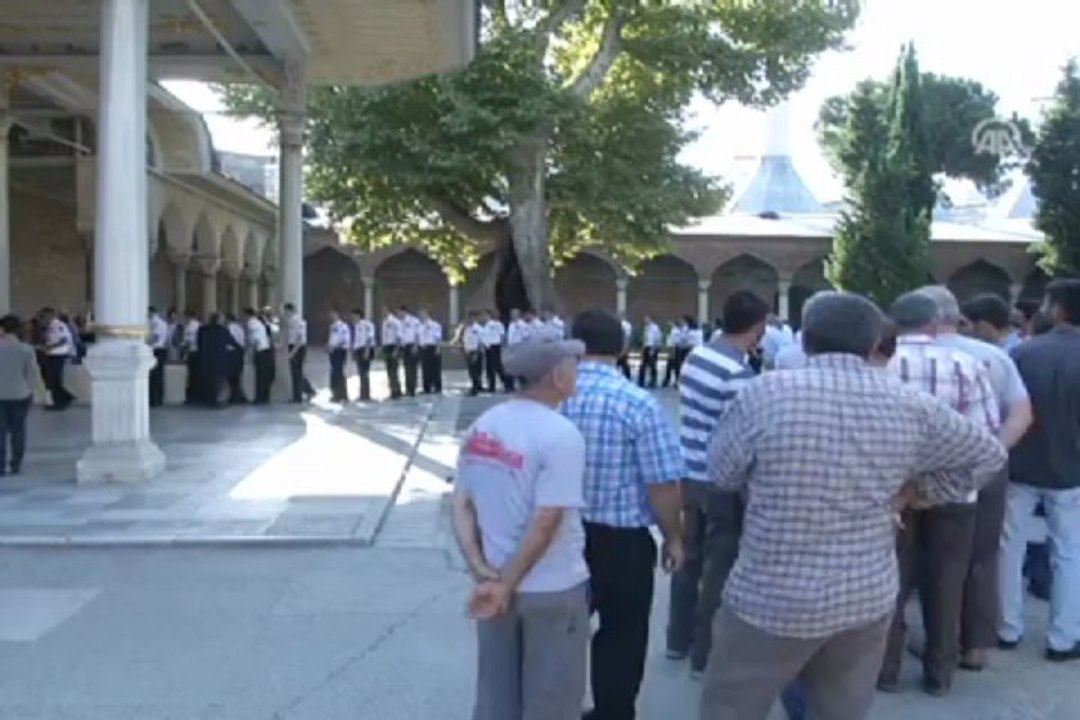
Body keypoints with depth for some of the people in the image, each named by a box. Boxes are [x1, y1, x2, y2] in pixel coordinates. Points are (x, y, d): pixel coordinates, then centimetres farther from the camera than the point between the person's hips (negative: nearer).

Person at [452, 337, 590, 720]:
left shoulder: (482, 426, 2)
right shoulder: (561, 435, -19)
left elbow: (461, 505, 1)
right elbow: (545, 524, -22)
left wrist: (480, 570, -6)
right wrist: (505, 585, -15)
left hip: (494, 583, 6)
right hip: (553, 589, -6)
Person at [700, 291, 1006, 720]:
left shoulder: (763, 393, -15)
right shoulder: (912, 406, -4)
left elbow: (721, 473, 0)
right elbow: (989, 454, 12)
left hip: (773, 600, -4)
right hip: (869, 597, 4)